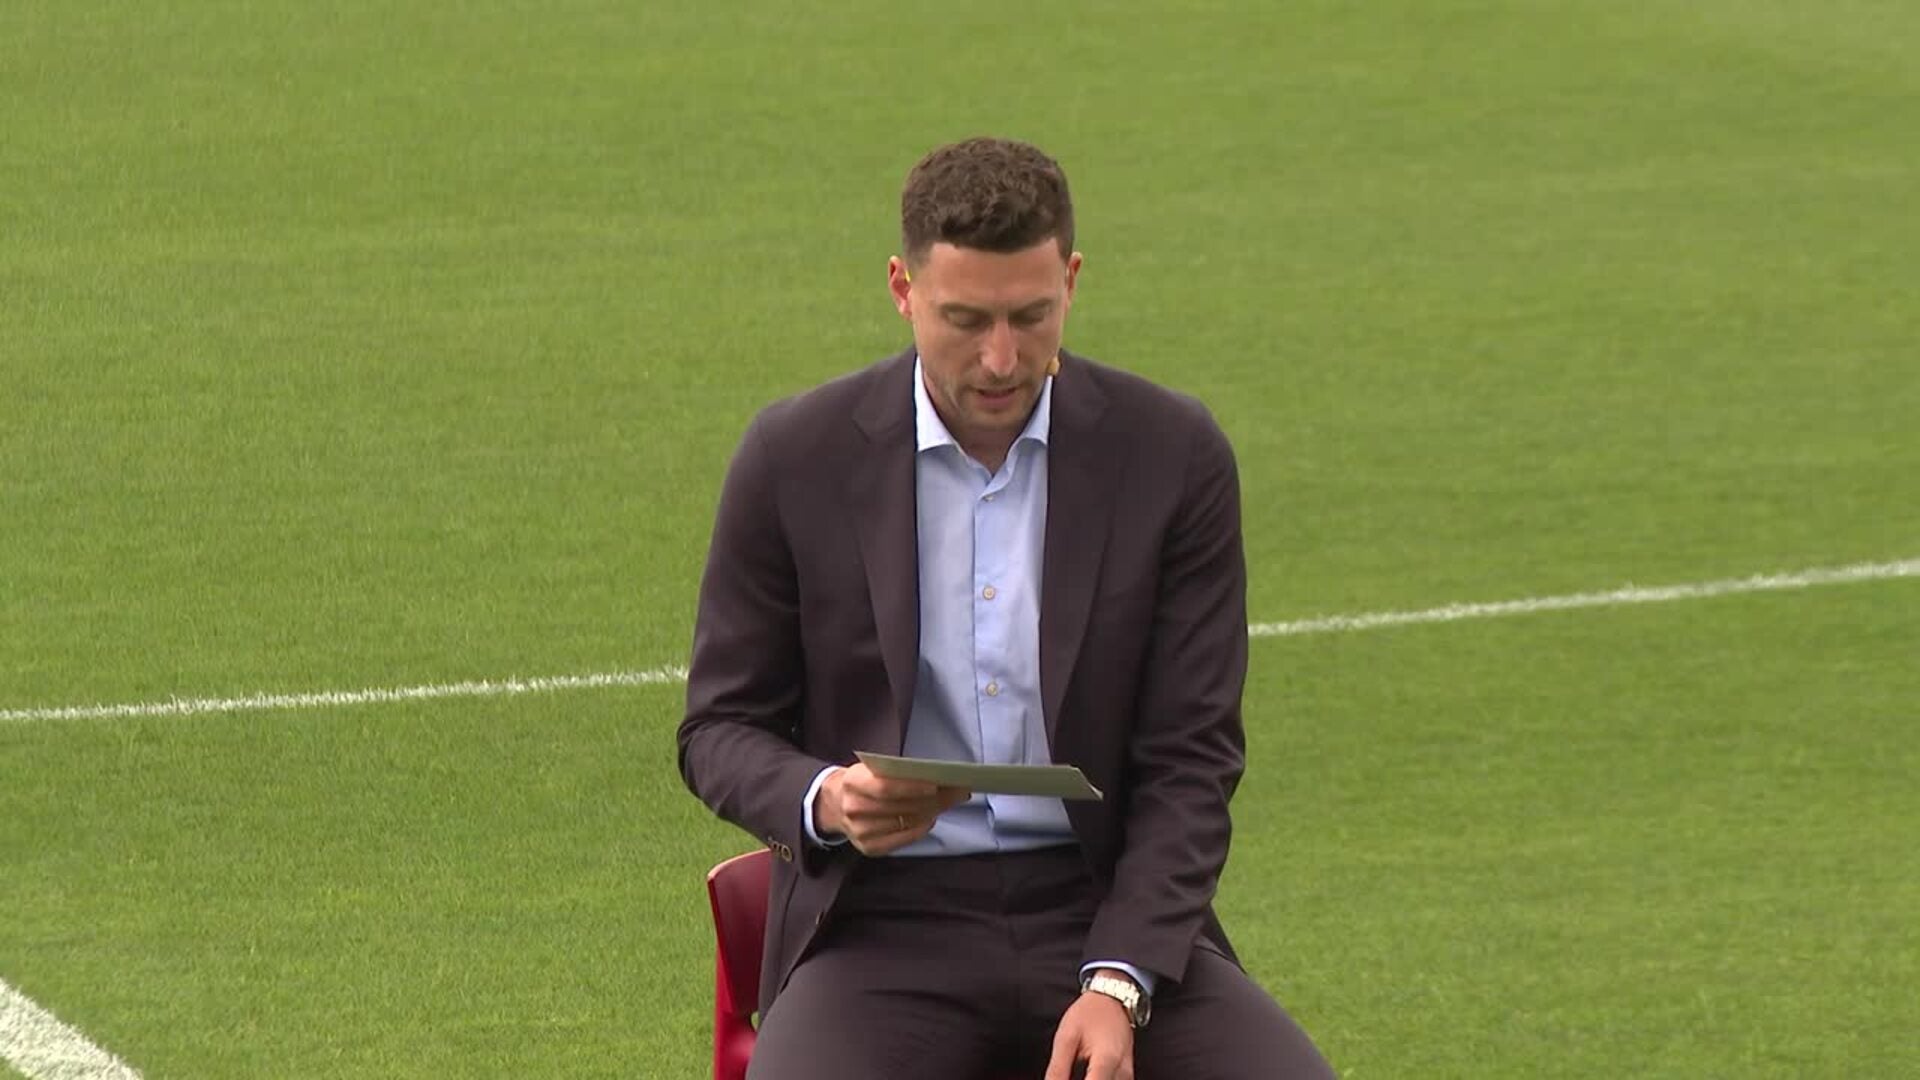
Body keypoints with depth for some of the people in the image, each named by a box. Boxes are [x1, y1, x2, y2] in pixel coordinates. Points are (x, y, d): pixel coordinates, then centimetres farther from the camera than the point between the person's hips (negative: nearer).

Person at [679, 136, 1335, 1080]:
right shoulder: (797, 459, -1)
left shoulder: (1171, 455, 0)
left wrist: (1117, 985, -14)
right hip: (883, 925, -1)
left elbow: (1191, 755, 0)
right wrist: (827, 801, -17)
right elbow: (721, 729, 6)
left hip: (1104, 909, 2)